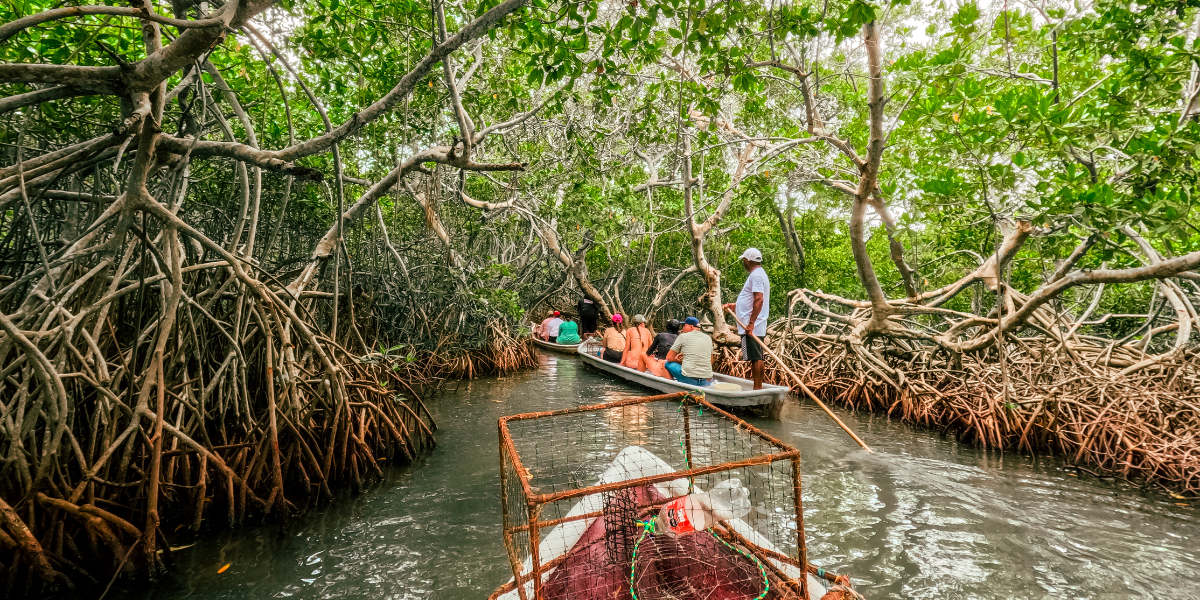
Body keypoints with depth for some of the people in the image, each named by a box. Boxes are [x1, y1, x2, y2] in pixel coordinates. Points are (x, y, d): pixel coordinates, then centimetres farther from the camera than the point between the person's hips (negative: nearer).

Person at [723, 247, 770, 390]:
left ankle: (757, 388, -5)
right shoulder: (758, 274, 21)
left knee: (755, 358, -8)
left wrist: (751, 322, -26)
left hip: (752, 327, -11)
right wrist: (734, 306, 29)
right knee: (756, 358, 11)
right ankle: (758, 387, 16)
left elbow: (759, 299, -23)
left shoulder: (756, 275, -12)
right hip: (753, 327, 11)